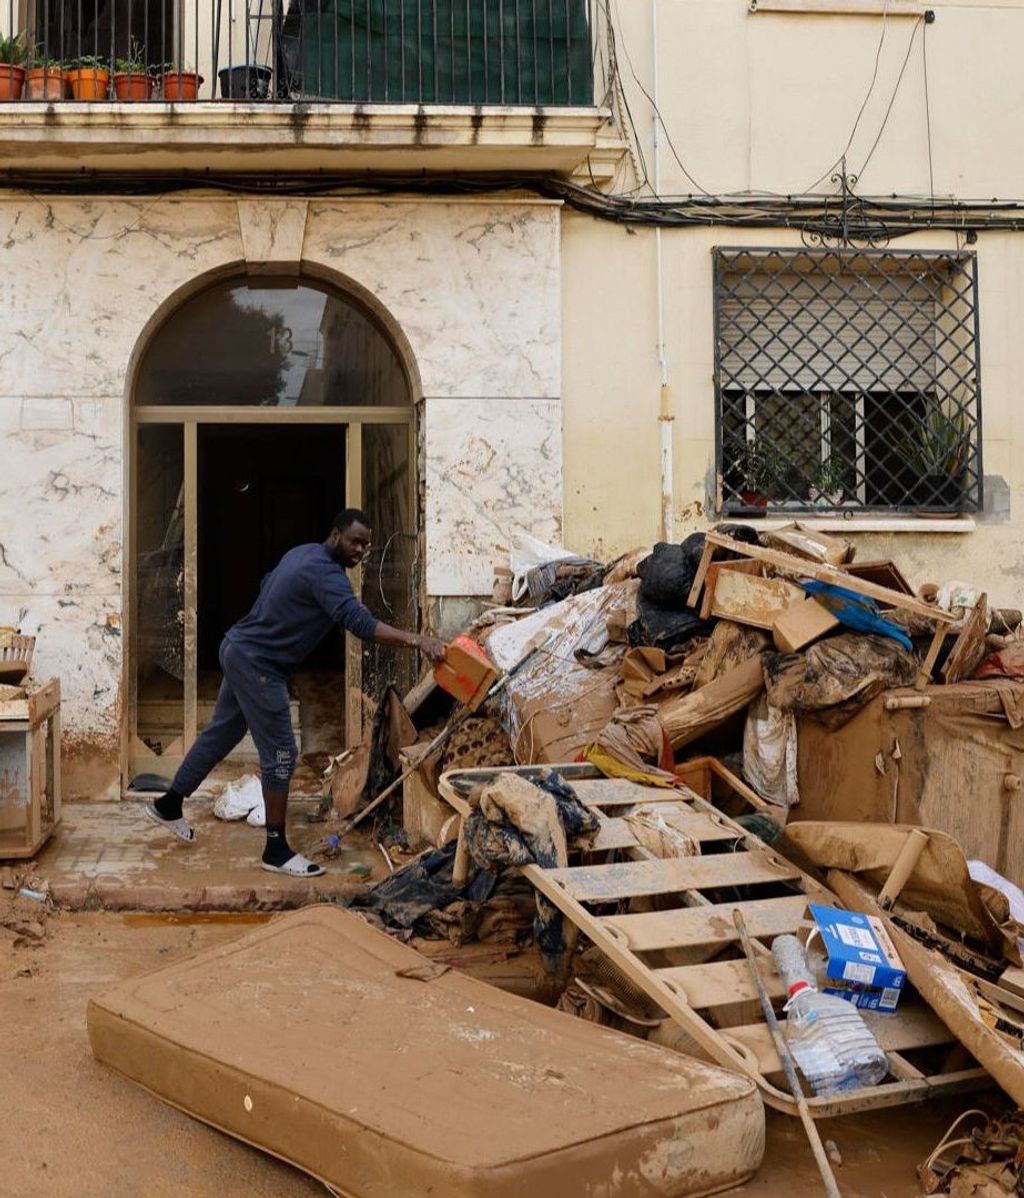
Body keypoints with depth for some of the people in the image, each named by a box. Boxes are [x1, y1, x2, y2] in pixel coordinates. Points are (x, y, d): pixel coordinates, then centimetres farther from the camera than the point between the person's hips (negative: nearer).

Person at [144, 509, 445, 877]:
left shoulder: (303, 553, 8)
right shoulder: (325, 574, -24)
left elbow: (267, 584, 25)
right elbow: (361, 623, -36)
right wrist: (416, 640, -42)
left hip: (238, 650, 11)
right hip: (257, 665, -11)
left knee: (221, 733, 22)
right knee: (280, 754, -6)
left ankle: (168, 806, 37)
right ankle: (276, 850, 1)